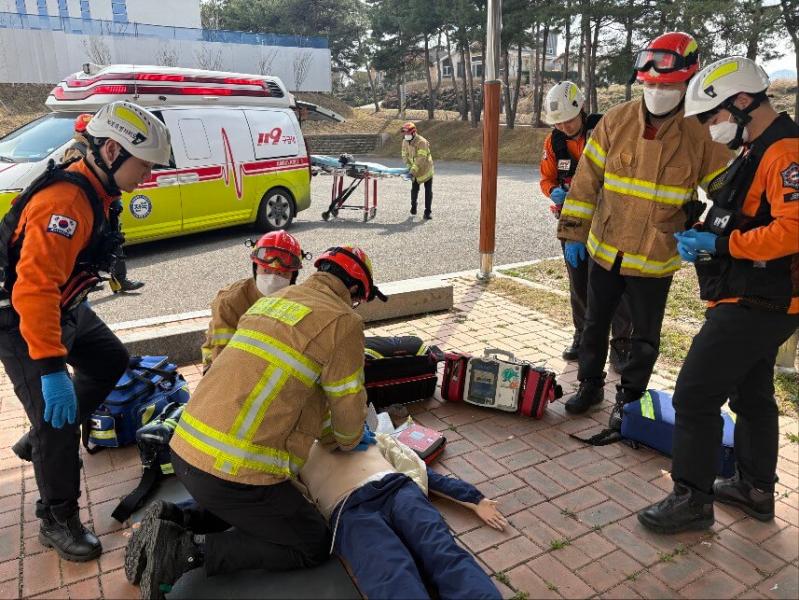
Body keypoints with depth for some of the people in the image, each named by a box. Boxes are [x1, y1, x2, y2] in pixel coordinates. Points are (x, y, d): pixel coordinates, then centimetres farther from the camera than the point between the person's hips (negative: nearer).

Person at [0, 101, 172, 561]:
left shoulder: (97, 192, 1)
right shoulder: (65, 200, -31)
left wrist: (78, 306, 27)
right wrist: (50, 369, -36)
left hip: (63, 307, 10)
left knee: (112, 361, 21)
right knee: (56, 412, -8)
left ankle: (43, 438, 32)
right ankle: (58, 521, 10)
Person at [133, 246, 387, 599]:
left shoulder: (272, 300, 15)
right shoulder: (342, 321, -10)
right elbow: (348, 408, -1)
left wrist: (330, 434, 31)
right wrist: (348, 440, 21)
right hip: (232, 472, -8)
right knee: (314, 545, 10)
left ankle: (171, 520, 15)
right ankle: (187, 553, -2)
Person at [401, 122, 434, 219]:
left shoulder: (422, 142, -26)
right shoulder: (405, 142, -5)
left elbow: (421, 159, -33)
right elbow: (405, 155, 0)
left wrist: (413, 170, -39)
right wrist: (409, 167, -16)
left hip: (426, 169, -5)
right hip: (415, 171, 5)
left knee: (428, 191, -1)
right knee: (414, 189, 11)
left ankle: (428, 211, 5)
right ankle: (413, 206, 33)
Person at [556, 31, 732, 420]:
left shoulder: (702, 133, -10)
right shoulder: (616, 121, -4)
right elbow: (586, 180, 0)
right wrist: (573, 231, 0)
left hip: (656, 258, -2)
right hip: (604, 249, 2)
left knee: (645, 338, 12)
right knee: (595, 324, 17)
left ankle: (629, 397, 33)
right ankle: (590, 385, 37)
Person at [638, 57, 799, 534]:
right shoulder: (758, 151, 15)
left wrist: (721, 243, -23)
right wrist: (703, 235, 6)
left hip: (757, 304, -11)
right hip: (756, 300, 11)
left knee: (696, 395, -6)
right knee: (752, 395, 20)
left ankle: (693, 500, 6)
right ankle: (756, 489, 35)